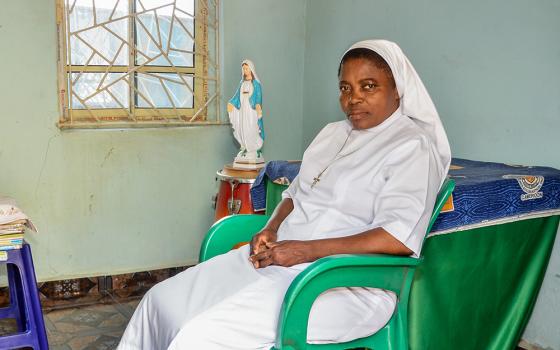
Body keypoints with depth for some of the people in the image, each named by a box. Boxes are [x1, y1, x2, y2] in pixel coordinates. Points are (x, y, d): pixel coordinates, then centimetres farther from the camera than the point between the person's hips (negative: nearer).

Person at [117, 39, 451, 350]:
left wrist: (306, 250, -20)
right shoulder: (332, 133, 17)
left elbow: (399, 238, -19)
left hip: (344, 283, -8)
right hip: (279, 256, 8)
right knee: (163, 300, -2)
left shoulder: (412, 146, -8)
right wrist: (270, 230, 1)